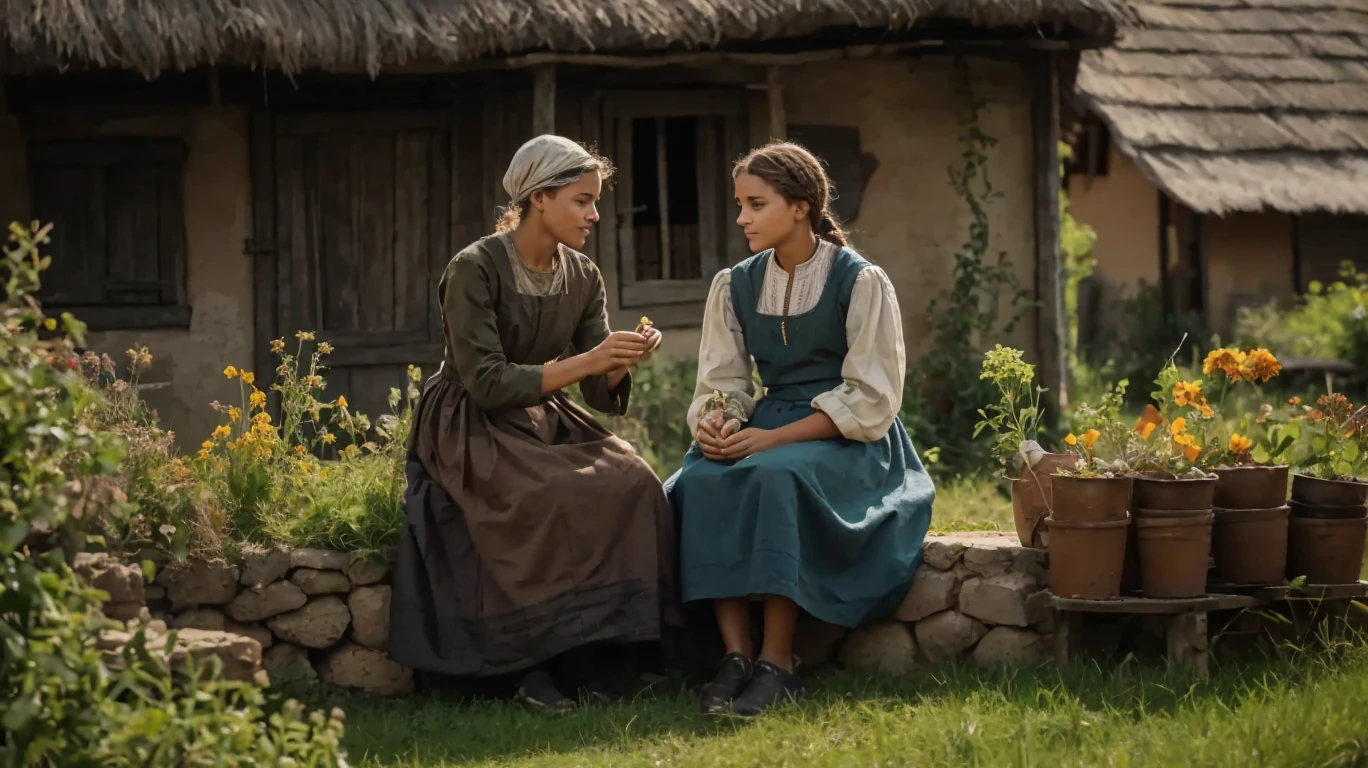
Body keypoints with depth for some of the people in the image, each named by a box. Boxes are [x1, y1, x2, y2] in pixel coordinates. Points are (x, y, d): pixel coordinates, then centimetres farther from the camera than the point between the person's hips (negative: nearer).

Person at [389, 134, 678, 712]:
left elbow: (601, 394, 2)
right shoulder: (475, 270, -15)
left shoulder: (583, 279, 5)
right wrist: (585, 361, -25)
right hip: (472, 431, -6)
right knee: (564, 498, -32)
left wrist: (622, 363, -20)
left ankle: (577, 658, -17)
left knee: (630, 485, -22)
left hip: (543, 423, 6)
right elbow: (486, 384, -21)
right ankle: (539, 669, -20)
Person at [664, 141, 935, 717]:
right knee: (700, 483, -28)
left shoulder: (861, 283, -6)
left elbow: (871, 399, -11)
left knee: (775, 475, -37)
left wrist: (774, 438, -20)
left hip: (850, 443, -5)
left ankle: (778, 663, -33)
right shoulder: (735, 286, 10)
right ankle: (735, 655, -30)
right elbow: (721, 383, 10)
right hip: (770, 434, 5)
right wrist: (716, 422, -16)